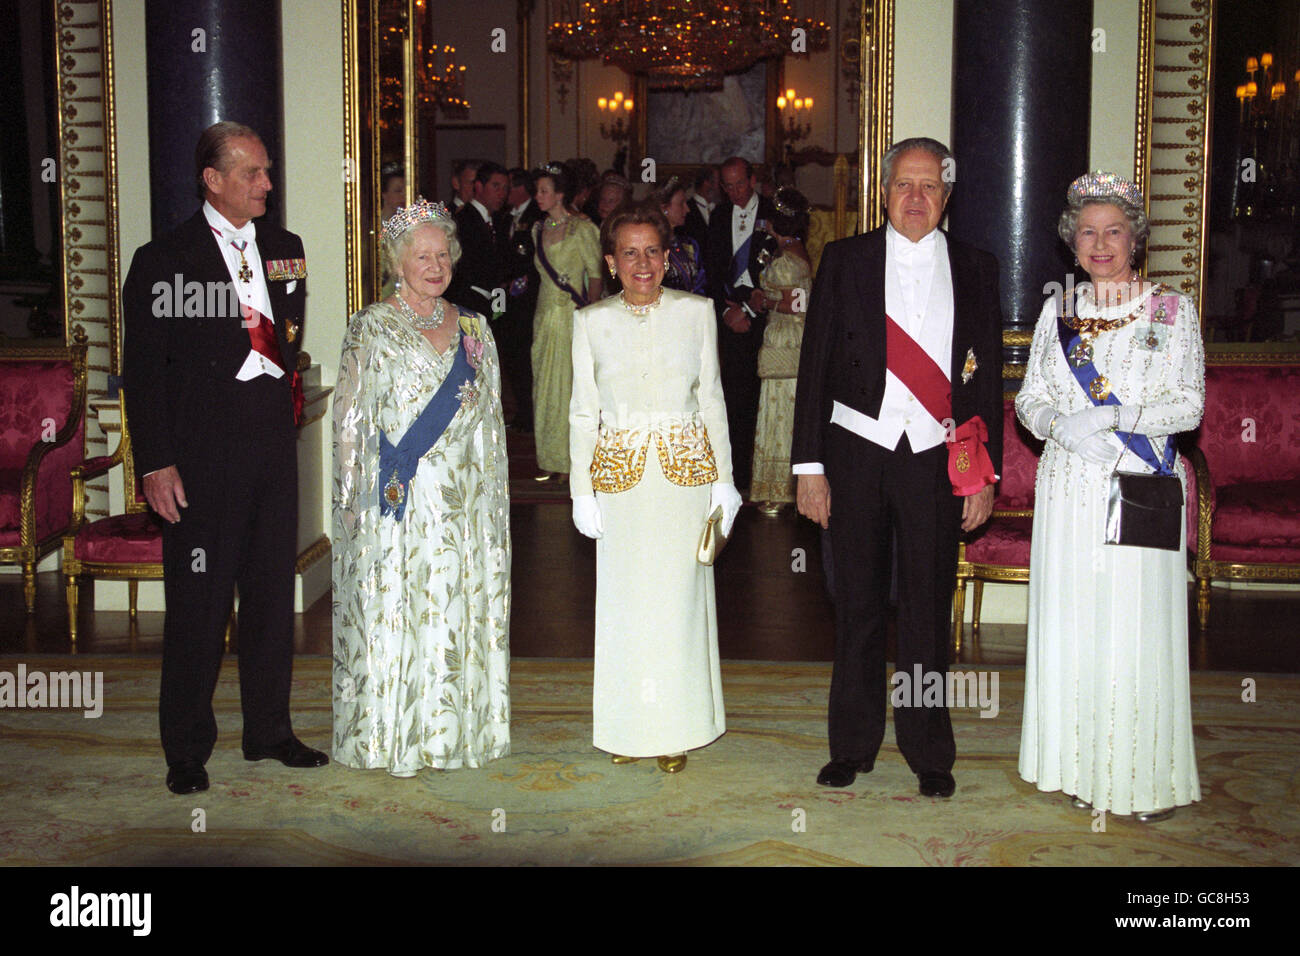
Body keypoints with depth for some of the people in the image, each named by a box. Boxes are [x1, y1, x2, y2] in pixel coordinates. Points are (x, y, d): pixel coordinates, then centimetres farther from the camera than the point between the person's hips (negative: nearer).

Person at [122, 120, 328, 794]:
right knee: (198, 606, 0)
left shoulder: (285, 250, 11)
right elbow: (143, 371, -7)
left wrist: (284, 366, 4)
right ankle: (187, 751, 15)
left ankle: (269, 731, 27)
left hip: (273, 447, 5)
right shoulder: (163, 260, -5)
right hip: (202, 455, -5)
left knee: (273, 594, 12)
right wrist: (155, 464, -11)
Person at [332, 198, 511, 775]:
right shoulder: (371, 327, 0)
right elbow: (350, 418, -1)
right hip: (396, 503, -4)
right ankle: (393, 738, 9)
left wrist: (494, 496, 10)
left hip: (463, 502, 4)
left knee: (459, 611, 6)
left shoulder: (473, 328, 11)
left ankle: (452, 728, 17)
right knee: (391, 612, -1)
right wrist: (352, 500, -6)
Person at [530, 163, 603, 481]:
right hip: (546, 313, 6)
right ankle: (551, 458, 13)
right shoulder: (539, 230, 11)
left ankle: (573, 458, 8)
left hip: (572, 314, -6)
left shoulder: (581, 229, -8)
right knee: (545, 385, 6)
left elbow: (596, 274, -7)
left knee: (569, 384, -2)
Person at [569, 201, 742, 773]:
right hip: (620, 475, 0)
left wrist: (722, 480, 3)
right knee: (624, 601, 5)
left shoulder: (696, 312, 2)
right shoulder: (590, 322, 2)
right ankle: (626, 728, 20)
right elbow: (583, 412, 5)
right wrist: (582, 491, 1)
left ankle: (676, 732, 17)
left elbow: (711, 400, 6)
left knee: (679, 597, 4)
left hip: (686, 471, 0)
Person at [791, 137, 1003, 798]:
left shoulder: (975, 270, 7)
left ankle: (928, 751, 18)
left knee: (928, 607, 5)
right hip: (856, 451, 0)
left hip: (937, 458, 0)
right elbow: (815, 366, 2)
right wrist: (808, 465, -3)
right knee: (857, 603, 7)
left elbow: (988, 377, 7)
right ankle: (853, 745, 20)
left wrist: (986, 474, 2)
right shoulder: (844, 260, 4)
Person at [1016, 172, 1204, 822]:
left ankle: (1147, 777, 8)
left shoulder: (1172, 310, 2)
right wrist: (1061, 425, -11)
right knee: (1071, 623, 4)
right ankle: (1082, 768, 16)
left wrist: (1119, 416, -19)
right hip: (1068, 491, 3)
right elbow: (1029, 397, 10)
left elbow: (1190, 404, -4)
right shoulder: (1058, 312, 12)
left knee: (1137, 628, -4)